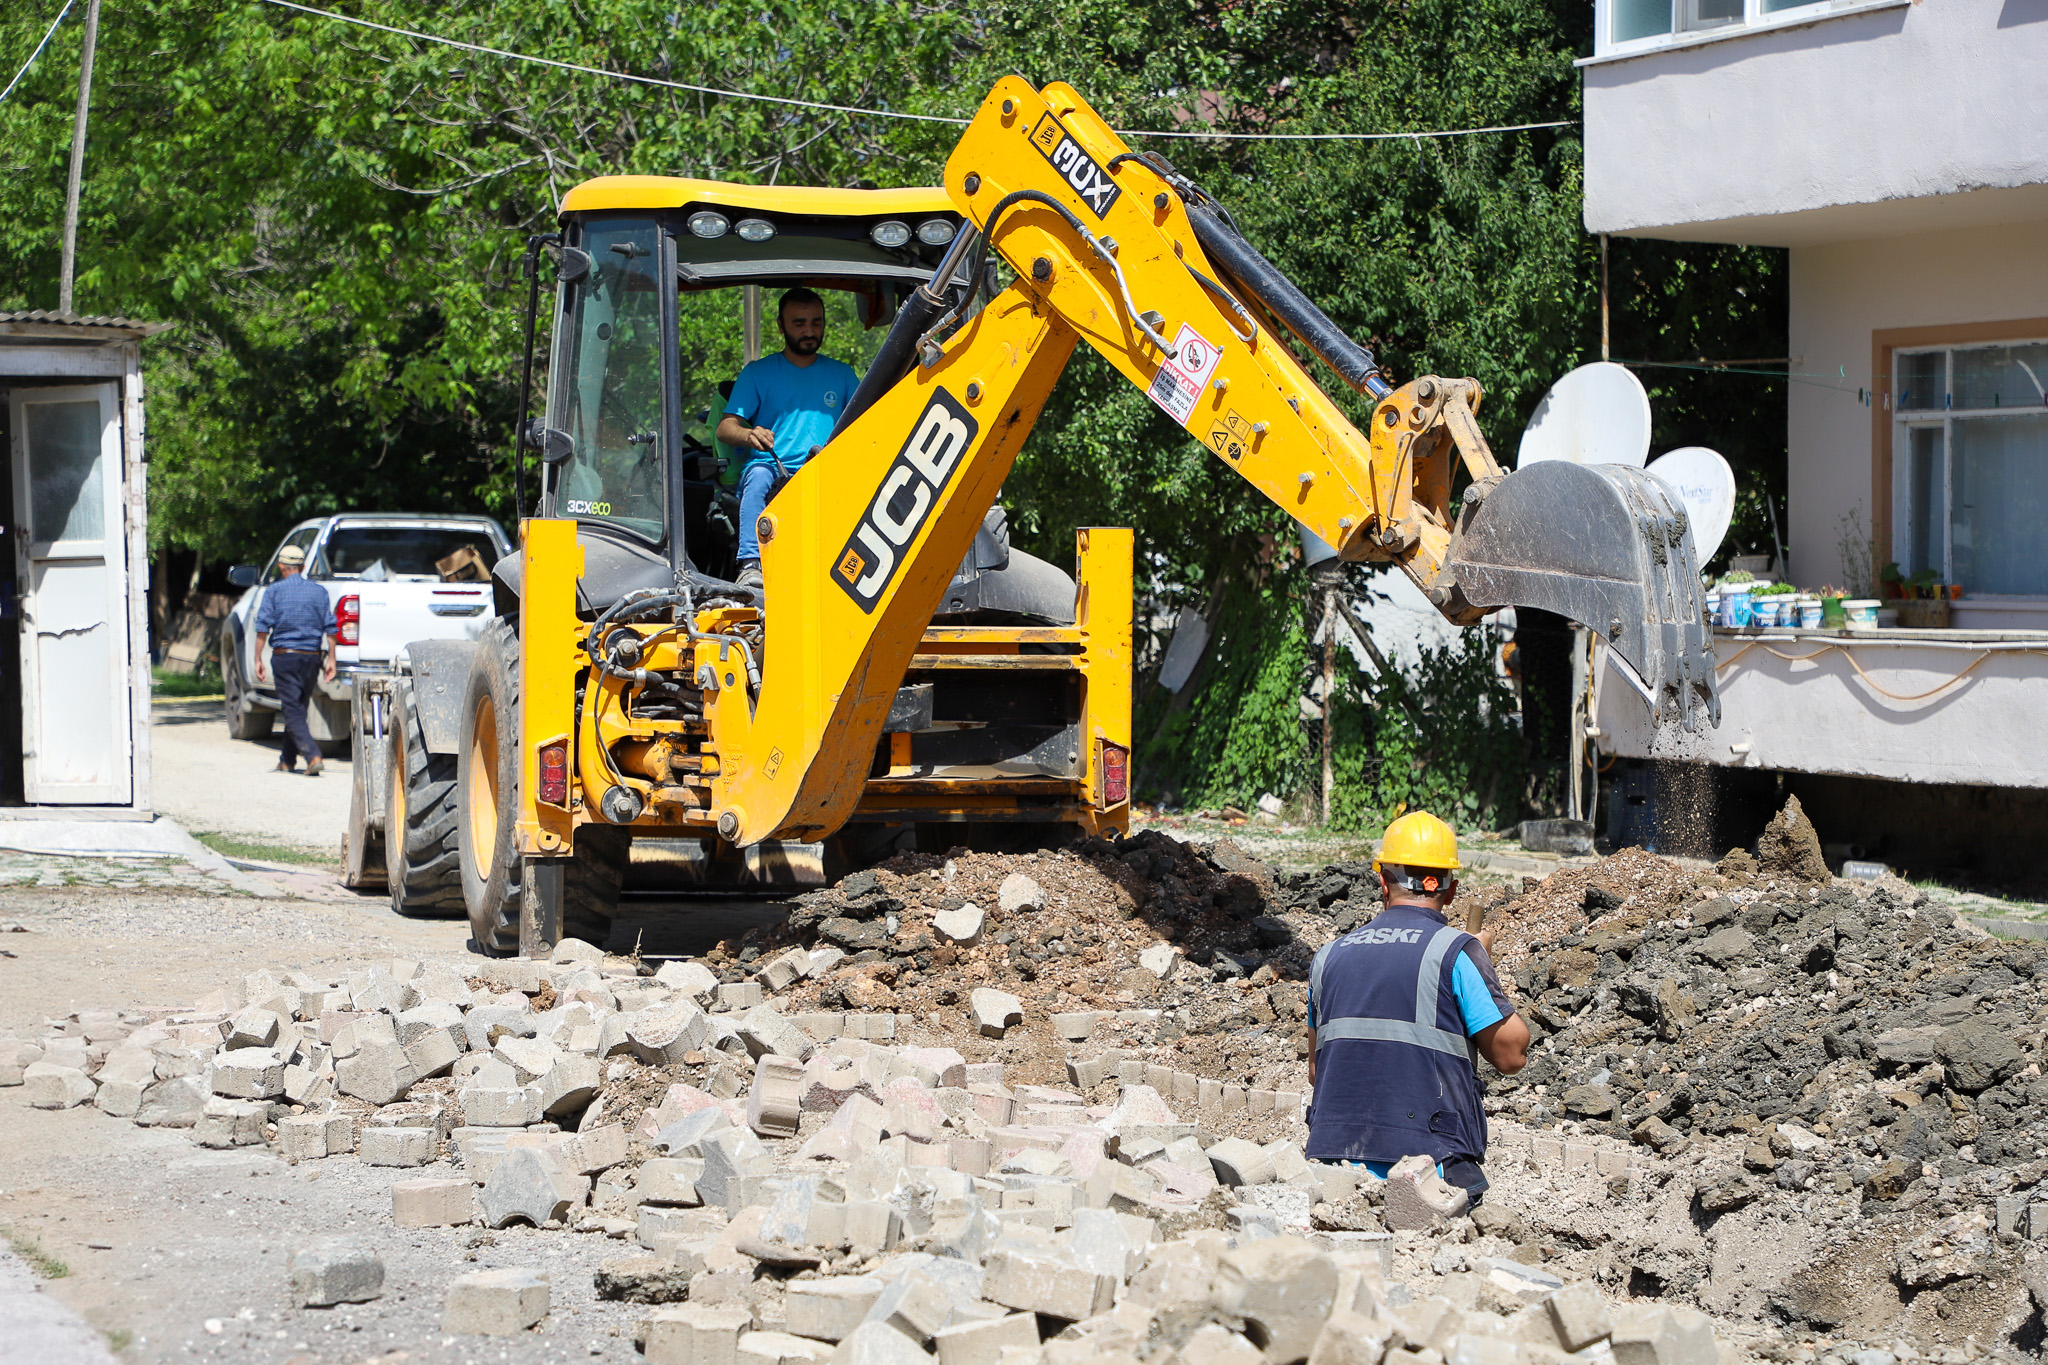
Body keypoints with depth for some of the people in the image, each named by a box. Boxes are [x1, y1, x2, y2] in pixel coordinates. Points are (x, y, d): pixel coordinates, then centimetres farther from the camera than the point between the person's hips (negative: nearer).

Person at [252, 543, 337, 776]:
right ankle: (287, 760, 24)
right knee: (297, 708, 17)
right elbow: (330, 628, 4)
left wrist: (258, 660, -5)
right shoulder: (319, 591, 6)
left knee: (293, 710, -5)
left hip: (285, 655, -4)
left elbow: (263, 627, -7)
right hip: (312, 656, 4)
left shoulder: (274, 591, -2)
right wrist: (331, 659, 7)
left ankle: (313, 755, -23)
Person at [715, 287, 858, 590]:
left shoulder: (841, 374, 23)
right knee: (759, 475, -38)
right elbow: (725, 428, 7)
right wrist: (749, 435, -18)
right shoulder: (758, 373, 17)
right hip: (772, 467, 0)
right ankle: (751, 567, -51)